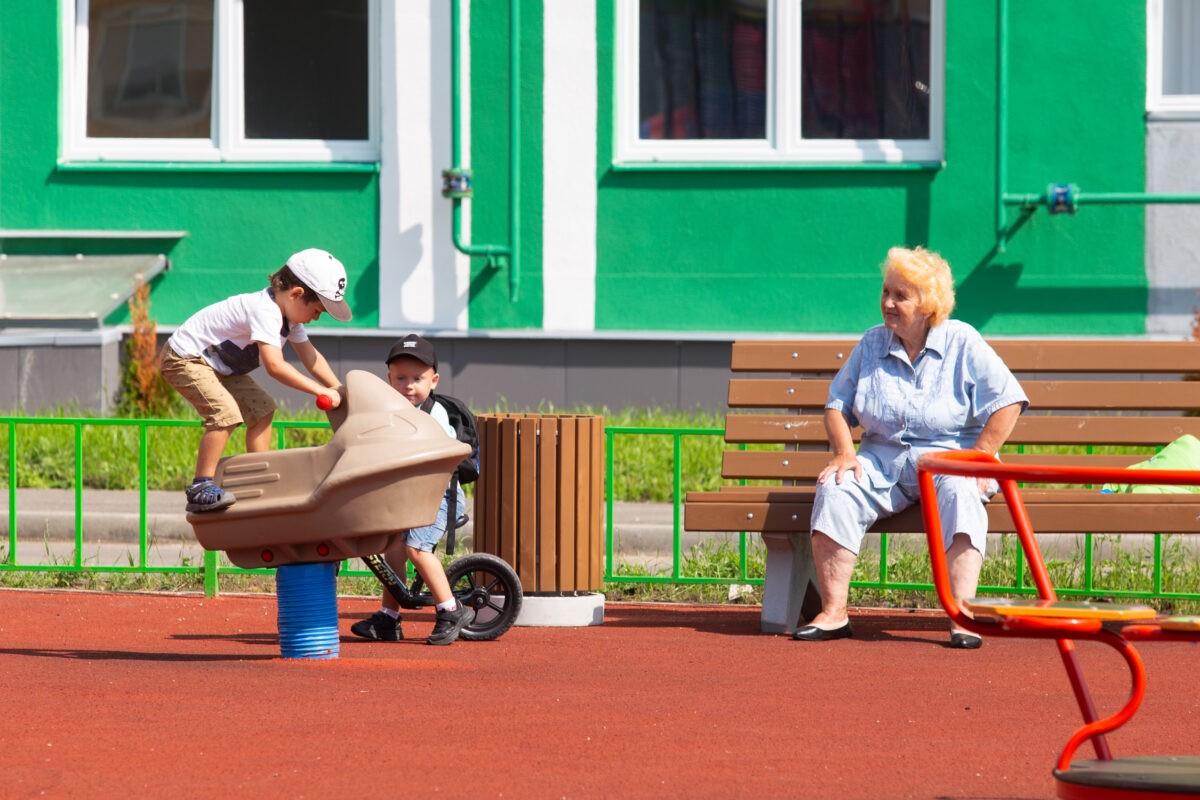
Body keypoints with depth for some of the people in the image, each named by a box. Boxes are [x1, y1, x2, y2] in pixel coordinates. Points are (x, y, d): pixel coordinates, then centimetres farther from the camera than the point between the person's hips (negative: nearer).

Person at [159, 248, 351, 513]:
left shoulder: (288, 313, 2)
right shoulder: (264, 310, -30)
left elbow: (310, 356, 12)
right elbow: (275, 366, -40)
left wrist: (339, 391, 3)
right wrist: (321, 391, -38)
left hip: (217, 366, 11)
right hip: (184, 359, -11)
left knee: (261, 408, 12)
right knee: (225, 413, -28)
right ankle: (200, 489, -24)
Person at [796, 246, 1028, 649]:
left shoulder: (962, 343, -1)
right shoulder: (871, 344, 10)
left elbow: (1008, 402, -6)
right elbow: (837, 404, 15)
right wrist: (844, 453, -4)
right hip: (883, 459, 3)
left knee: (959, 495, -38)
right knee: (835, 492, -26)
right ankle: (833, 612, -24)